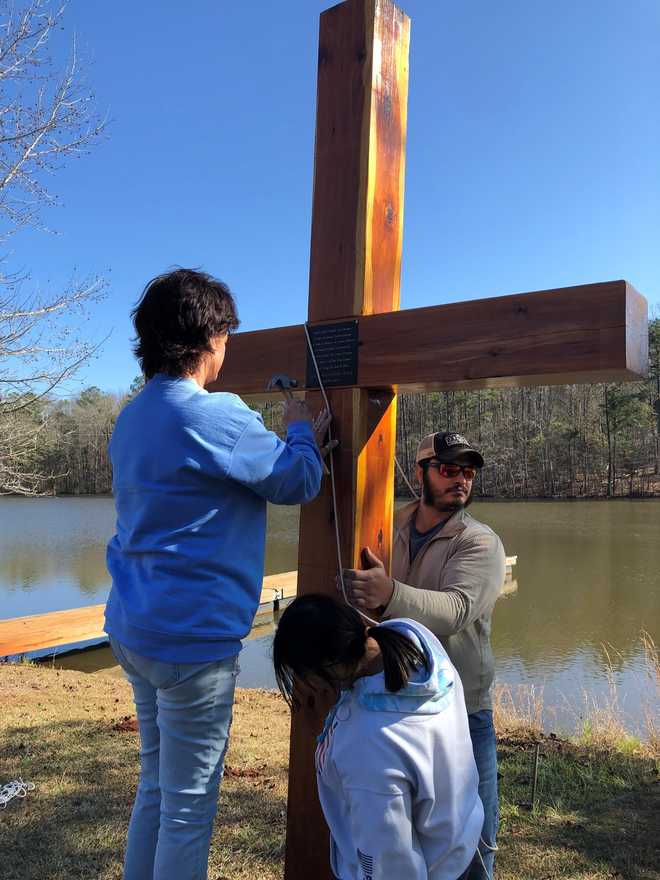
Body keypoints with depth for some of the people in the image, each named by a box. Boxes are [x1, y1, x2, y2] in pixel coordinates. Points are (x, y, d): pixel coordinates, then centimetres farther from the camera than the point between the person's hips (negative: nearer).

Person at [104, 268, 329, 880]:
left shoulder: (132, 417, 9)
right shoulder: (217, 416, -20)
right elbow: (298, 483, -8)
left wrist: (297, 440, 21)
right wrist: (298, 431, 11)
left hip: (134, 629, 9)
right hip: (193, 639, -9)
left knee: (156, 784, 24)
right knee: (189, 805, 7)